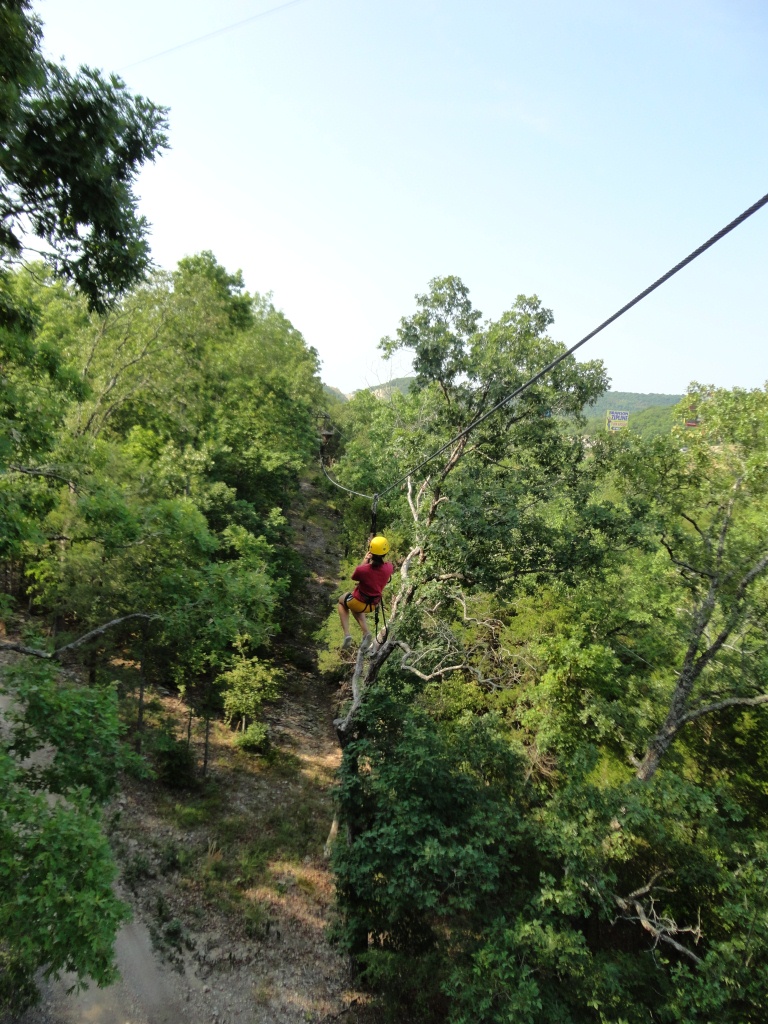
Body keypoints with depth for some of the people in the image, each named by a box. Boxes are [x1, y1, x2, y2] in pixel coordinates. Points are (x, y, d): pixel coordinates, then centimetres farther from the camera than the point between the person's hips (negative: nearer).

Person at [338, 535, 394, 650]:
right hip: (373, 604, 4)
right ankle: (366, 632, 16)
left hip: (359, 602, -4)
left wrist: (364, 561, -2)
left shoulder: (363, 569, -31)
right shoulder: (389, 567, -19)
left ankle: (347, 635, 15)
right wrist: (371, 561, 6)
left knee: (342, 601, 30)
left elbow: (354, 577, -5)